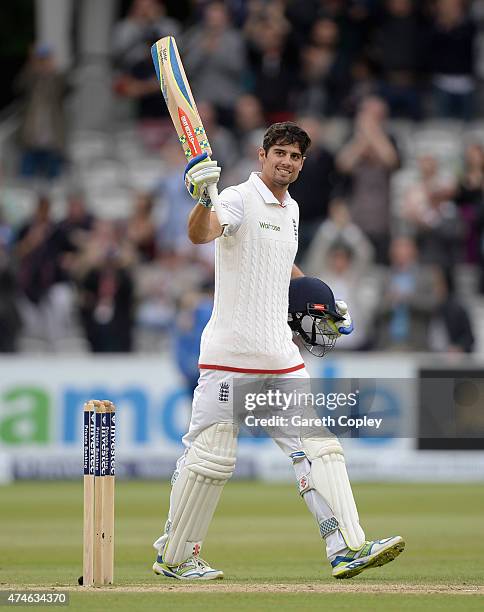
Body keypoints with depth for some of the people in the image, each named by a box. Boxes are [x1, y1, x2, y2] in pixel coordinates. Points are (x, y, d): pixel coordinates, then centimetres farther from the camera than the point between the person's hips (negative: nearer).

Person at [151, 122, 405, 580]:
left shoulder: (290, 209, 16)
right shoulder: (241, 199, -9)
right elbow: (201, 233, -31)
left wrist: (322, 301, 25)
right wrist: (203, 199, -51)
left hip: (280, 353, 8)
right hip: (232, 353, -8)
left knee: (317, 445, 0)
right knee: (212, 456, -4)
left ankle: (348, 549, -3)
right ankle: (173, 557, 9)